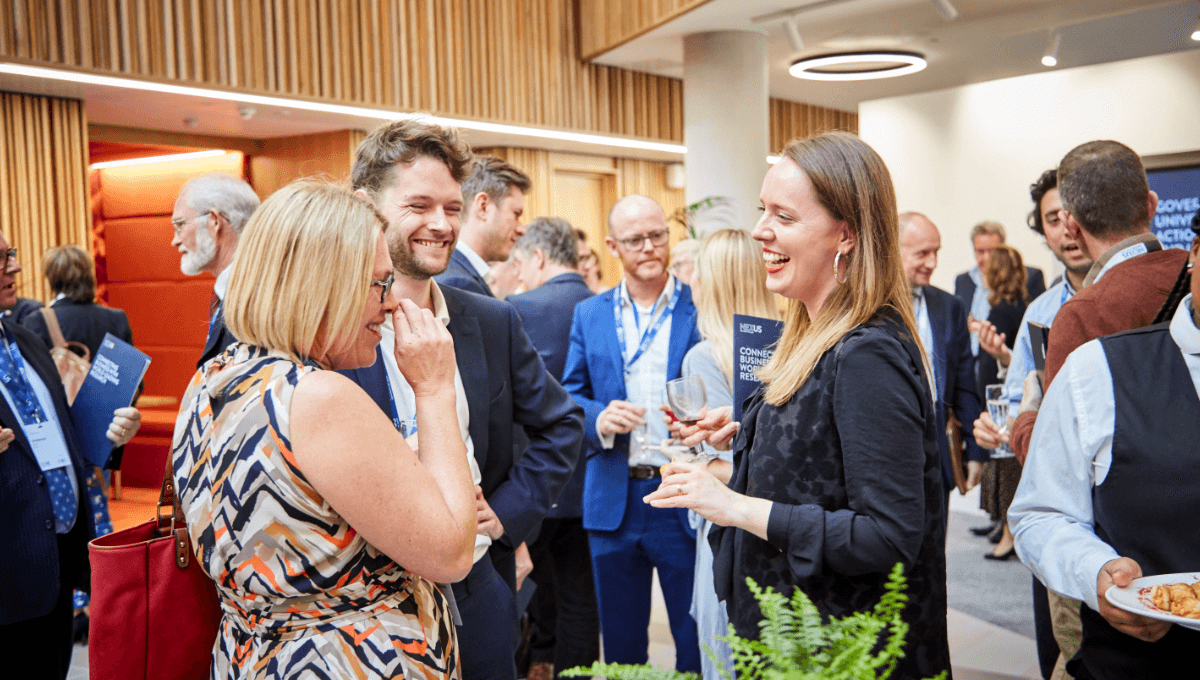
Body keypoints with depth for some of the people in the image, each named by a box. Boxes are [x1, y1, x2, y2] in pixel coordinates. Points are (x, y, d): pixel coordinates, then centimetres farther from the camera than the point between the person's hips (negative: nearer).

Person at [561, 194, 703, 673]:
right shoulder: (589, 314, 8)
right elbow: (568, 397, 9)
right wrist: (598, 418, -13)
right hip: (612, 501, 3)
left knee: (697, 644, 7)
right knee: (619, 643, 16)